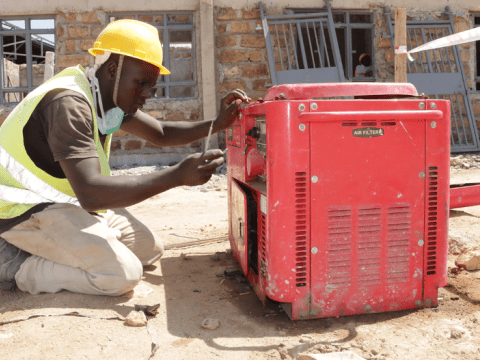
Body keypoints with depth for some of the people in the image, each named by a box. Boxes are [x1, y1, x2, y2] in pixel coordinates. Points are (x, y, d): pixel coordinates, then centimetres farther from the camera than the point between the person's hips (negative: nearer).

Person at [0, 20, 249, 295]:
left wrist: (217, 124, -5)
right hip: (25, 209, -10)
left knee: (151, 250, 6)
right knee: (122, 273, -23)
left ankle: (42, 247, 7)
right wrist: (178, 176, -40)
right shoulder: (69, 103, -27)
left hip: (68, 201, 10)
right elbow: (89, 193, -36)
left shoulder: (111, 95, 3)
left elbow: (161, 134, 12)